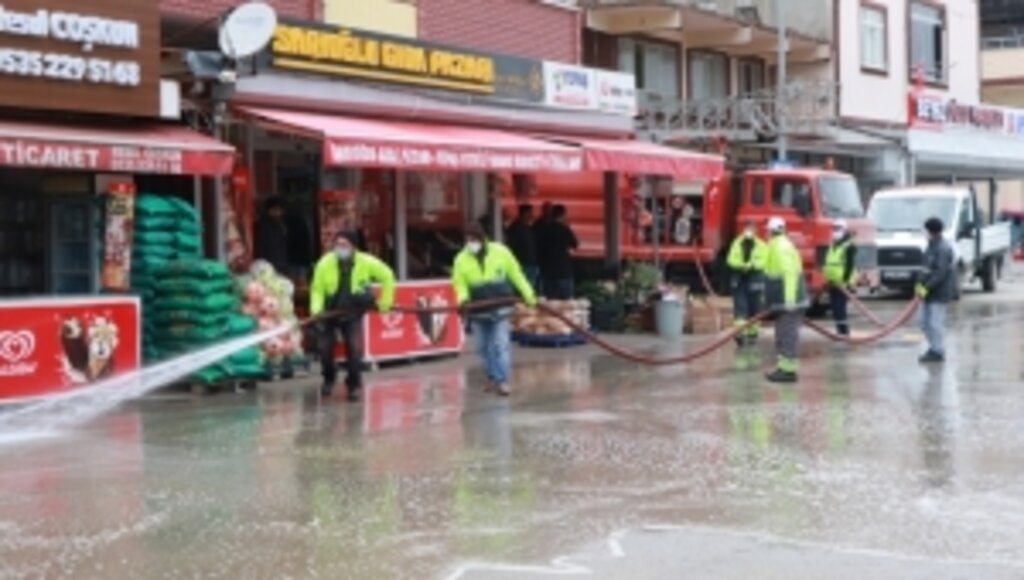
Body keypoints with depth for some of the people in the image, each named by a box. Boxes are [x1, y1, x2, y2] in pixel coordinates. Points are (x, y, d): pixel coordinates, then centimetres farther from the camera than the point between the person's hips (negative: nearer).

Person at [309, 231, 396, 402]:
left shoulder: (366, 263, -15)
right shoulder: (325, 263, -16)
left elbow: (387, 276, 0)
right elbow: (317, 289, -7)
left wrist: (385, 301, 3)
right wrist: (316, 308, -24)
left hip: (352, 314, -1)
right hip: (329, 313, 1)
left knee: (354, 349, -12)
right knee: (325, 348, 0)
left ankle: (354, 385, 6)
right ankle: (329, 379, 29)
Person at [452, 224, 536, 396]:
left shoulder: (501, 252, -7)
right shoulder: (461, 260, -5)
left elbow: (516, 274, 2)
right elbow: (460, 284, -1)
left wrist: (528, 295, 4)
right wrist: (463, 298, -21)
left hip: (500, 309, -2)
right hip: (478, 312, 2)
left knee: (501, 345, -9)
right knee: (484, 347, 10)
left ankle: (502, 381, -7)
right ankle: (492, 378, 25)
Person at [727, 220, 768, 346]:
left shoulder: (761, 246, 0)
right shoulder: (737, 244, 7)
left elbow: (763, 261, -10)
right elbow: (731, 260, -2)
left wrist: (752, 265, -26)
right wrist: (742, 265, -20)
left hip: (755, 281, -1)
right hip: (739, 280, 1)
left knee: (754, 308, 6)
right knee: (740, 306, -9)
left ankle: (752, 332, 18)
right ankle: (740, 332, -15)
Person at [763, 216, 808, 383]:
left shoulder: (781, 247, -17)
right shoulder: (778, 246, 16)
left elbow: (790, 273, -26)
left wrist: (790, 299, -29)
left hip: (788, 302, -11)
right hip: (784, 301, 11)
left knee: (788, 335, -8)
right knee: (783, 336, 17)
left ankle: (789, 370, -7)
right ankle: (784, 367, 25)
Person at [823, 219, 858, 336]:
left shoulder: (849, 246, -10)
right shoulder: (833, 245, 19)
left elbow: (850, 265, -17)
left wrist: (845, 281, -23)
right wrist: (827, 279, 20)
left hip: (842, 283, -9)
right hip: (832, 283, 9)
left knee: (840, 308, -11)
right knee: (835, 308, 10)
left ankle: (844, 332, -7)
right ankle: (840, 331, 17)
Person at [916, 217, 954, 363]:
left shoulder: (943, 248, -18)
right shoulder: (931, 246, 13)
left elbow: (941, 273, -23)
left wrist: (926, 287, -24)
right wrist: (921, 284, 9)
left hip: (939, 291, -10)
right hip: (928, 290, 10)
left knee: (935, 323, -6)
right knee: (925, 321, 13)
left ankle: (938, 352, 2)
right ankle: (934, 347, 25)